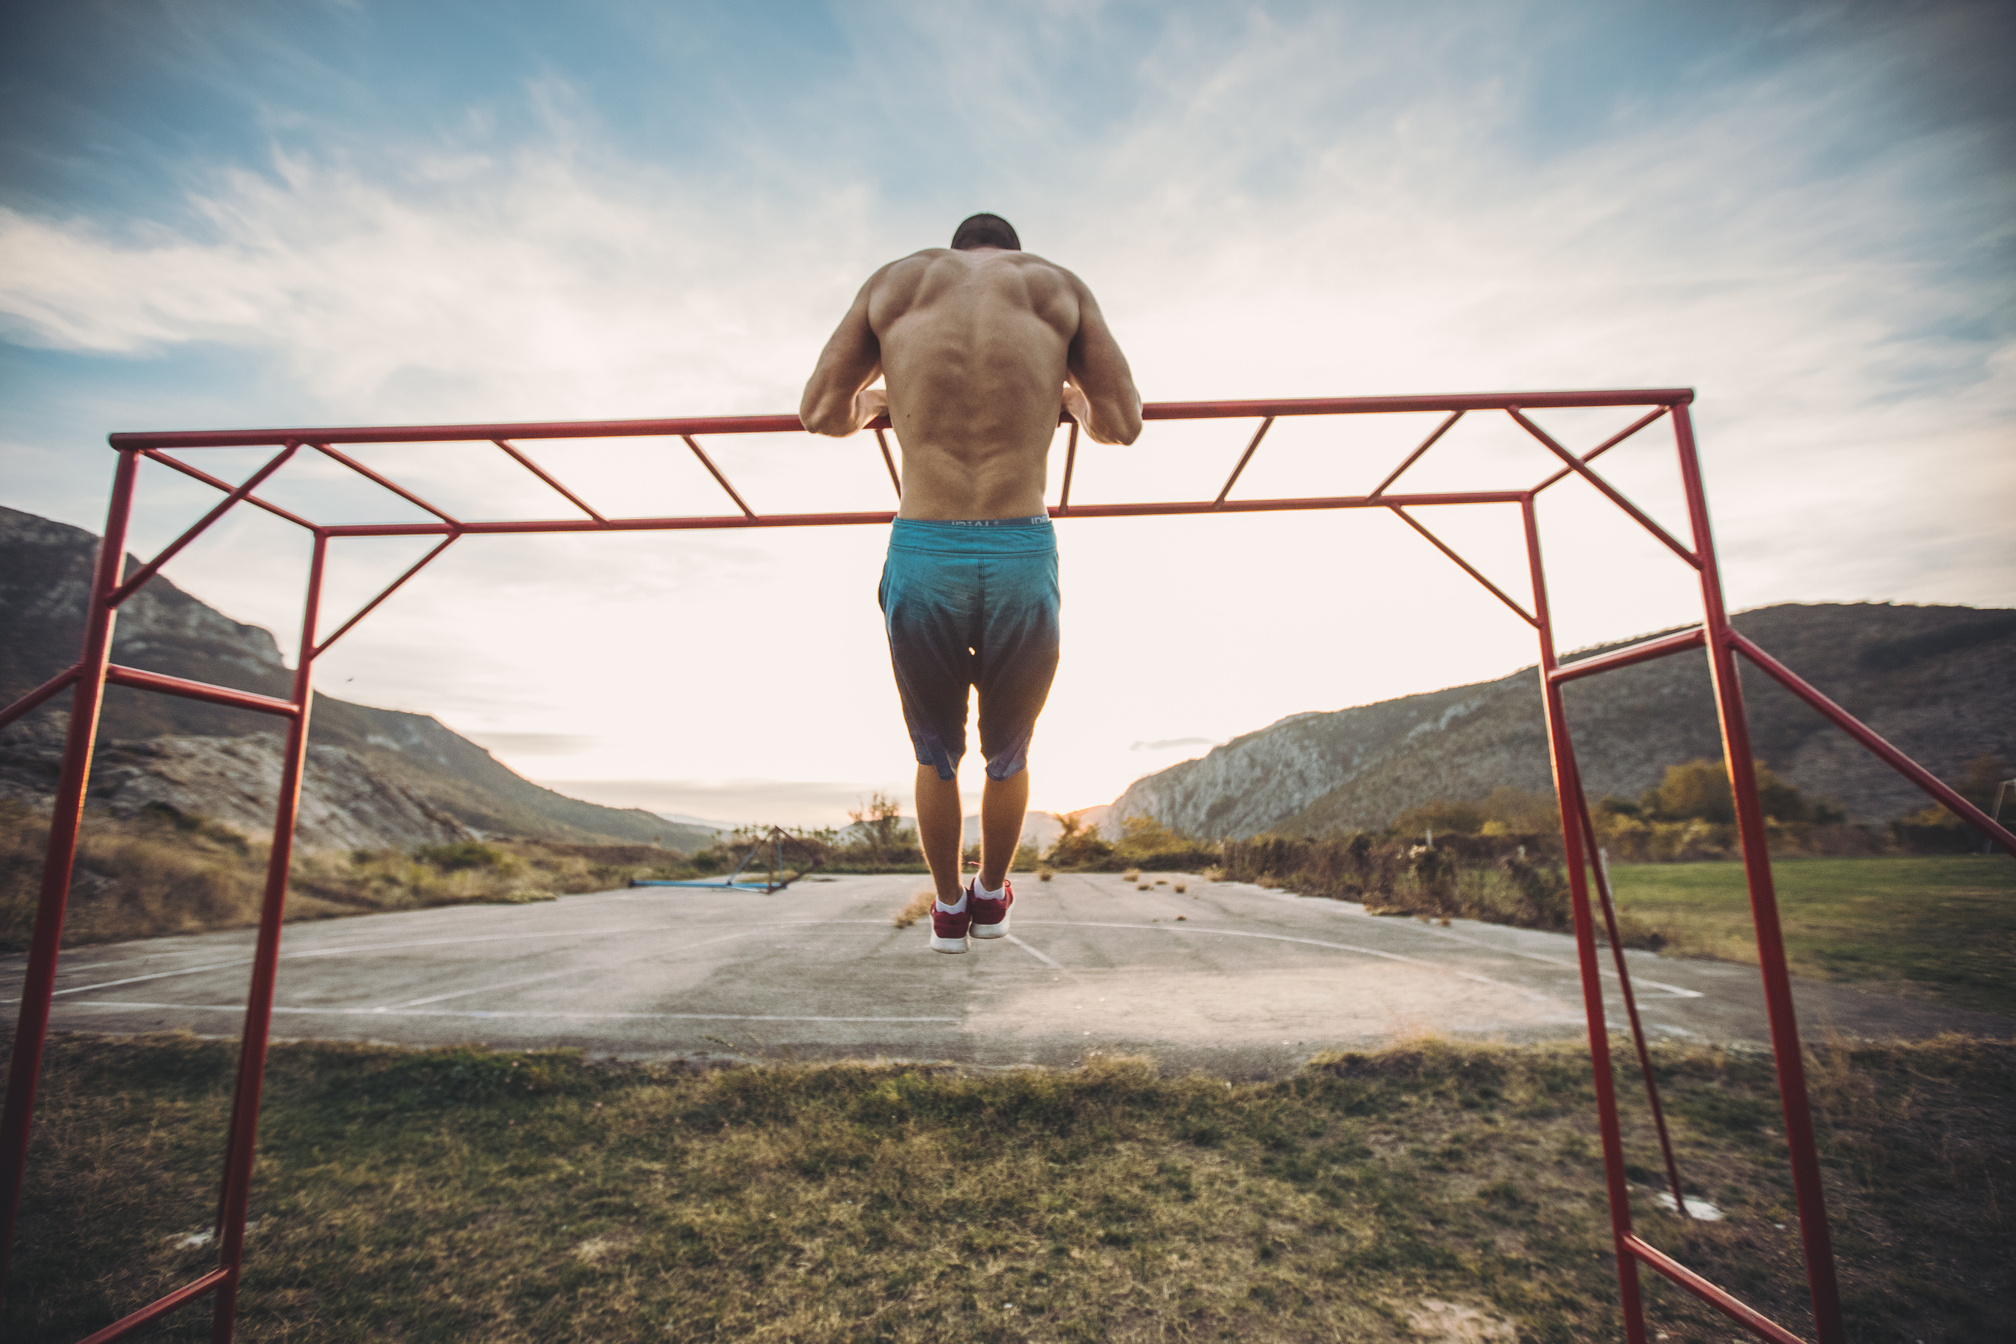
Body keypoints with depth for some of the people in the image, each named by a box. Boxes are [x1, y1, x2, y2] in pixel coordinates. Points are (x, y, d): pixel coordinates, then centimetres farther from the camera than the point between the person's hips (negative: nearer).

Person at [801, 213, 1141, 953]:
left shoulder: (895, 278, 16)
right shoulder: (1061, 285, 15)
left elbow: (818, 414, 17)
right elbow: (1123, 426, 15)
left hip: (920, 562, 1)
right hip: (1024, 562, 0)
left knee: (936, 755, 28)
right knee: (1008, 753, 28)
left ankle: (948, 908, 43)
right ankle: (991, 895, 48)